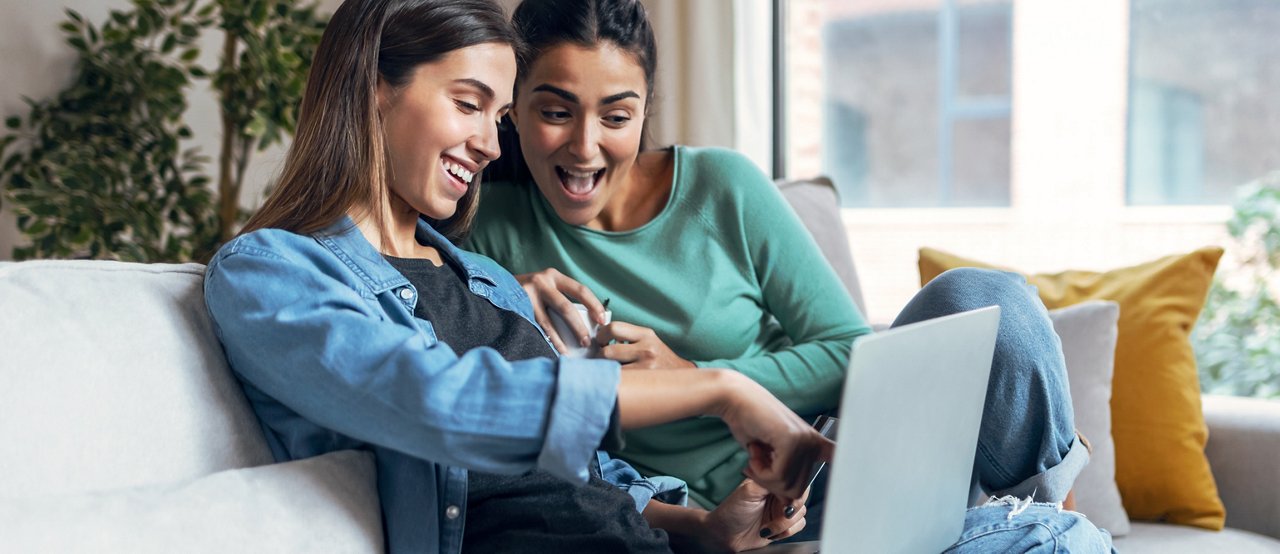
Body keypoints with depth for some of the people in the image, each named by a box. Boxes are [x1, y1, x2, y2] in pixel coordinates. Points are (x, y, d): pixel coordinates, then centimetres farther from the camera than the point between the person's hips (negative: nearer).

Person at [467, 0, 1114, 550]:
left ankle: (1038, 491, 0)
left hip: (831, 466, 3)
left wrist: (697, 379, -16)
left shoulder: (722, 187, -4)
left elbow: (855, 354, -3)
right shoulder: (491, 229, -4)